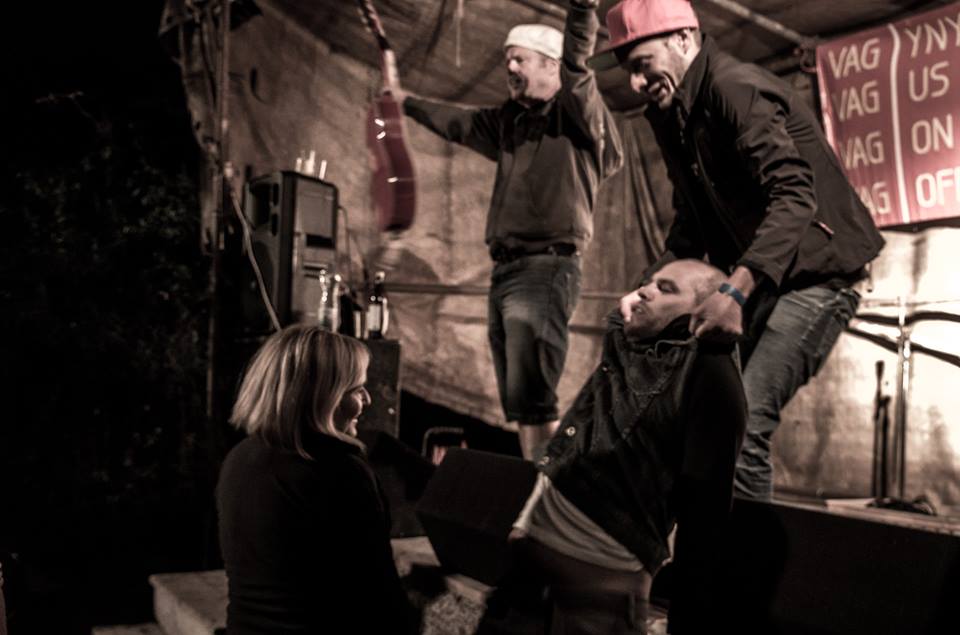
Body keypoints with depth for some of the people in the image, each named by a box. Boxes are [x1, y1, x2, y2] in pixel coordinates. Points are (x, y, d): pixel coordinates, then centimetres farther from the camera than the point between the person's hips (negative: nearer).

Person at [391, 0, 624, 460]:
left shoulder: (576, 113, -2)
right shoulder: (510, 121, 19)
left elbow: (577, 59, -20)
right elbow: (457, 123, 34)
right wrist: (404, 100, 44)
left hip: (545, 270, -8)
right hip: (504, 271, 8)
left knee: (531, 398, -15)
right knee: (516, 403, 11)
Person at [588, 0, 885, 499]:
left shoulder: (736, 88, -19)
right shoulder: (672, 114, 10)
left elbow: (793, 197, -31)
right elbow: (691, 221, 13)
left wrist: (737, 290, -42)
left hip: (813, 274, -9)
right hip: (751, 279, 9)